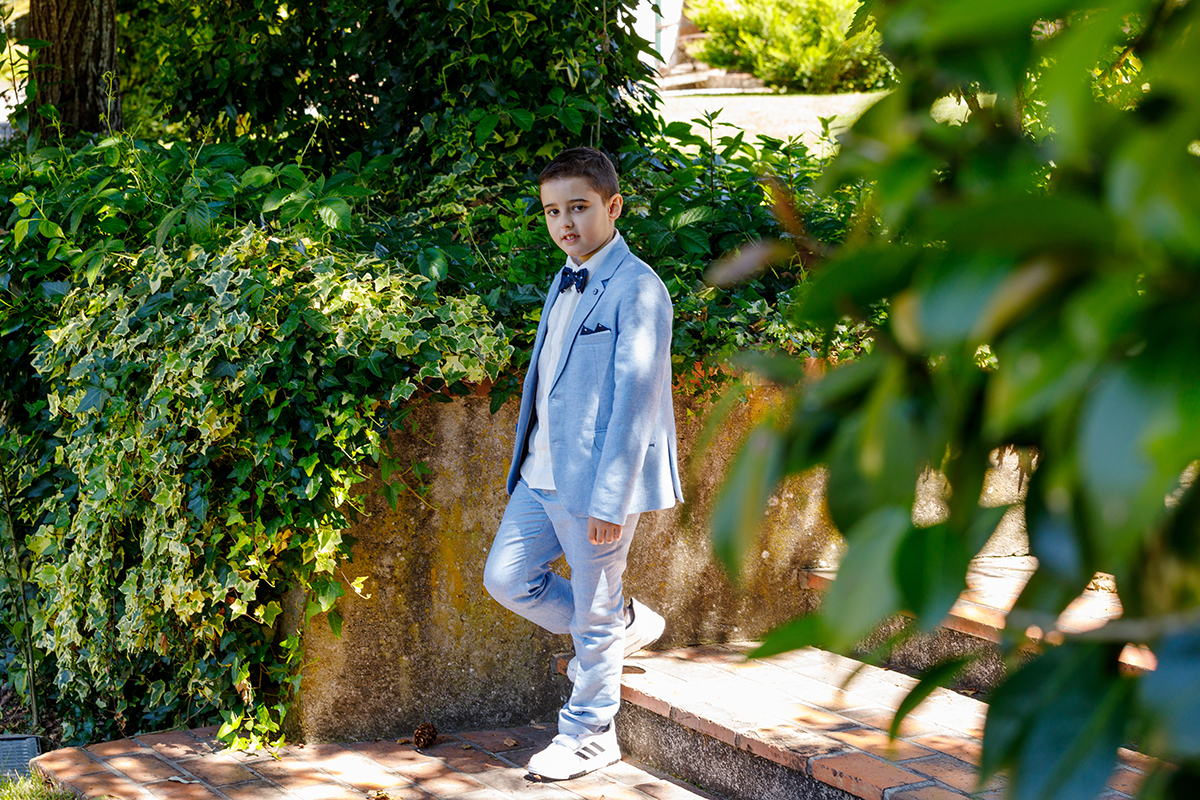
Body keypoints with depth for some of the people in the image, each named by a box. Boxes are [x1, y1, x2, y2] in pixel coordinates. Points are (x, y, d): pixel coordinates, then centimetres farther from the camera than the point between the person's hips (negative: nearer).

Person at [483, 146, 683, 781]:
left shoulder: (636, 289, -15)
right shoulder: (565, 281, 12)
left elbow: (634, 398, -18)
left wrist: (610, 499, -20)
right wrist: (525, 463, 17)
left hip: (597, 479, -8)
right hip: (543, 473, 8)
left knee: (593, 612, 5)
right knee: (506, 577, 12)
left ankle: (589, 735, 23)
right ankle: (625, 624, 30)